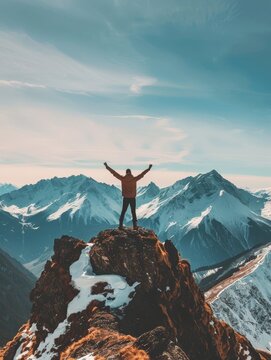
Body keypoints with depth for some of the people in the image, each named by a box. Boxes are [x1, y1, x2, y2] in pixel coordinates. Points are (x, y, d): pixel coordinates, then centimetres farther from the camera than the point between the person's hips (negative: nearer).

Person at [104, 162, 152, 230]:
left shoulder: (123, 178, -6)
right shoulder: (134, 179, -8)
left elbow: (114, 173, -4)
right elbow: (142, 174, -3)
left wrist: (107, 167, 2)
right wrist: (149, 169, 5)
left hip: (125, 198, 1)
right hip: (132, 198, -1)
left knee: (123, 211, 11)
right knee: (133, 212, 8)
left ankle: (120, 225, 7)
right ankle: (135, 225, 4)